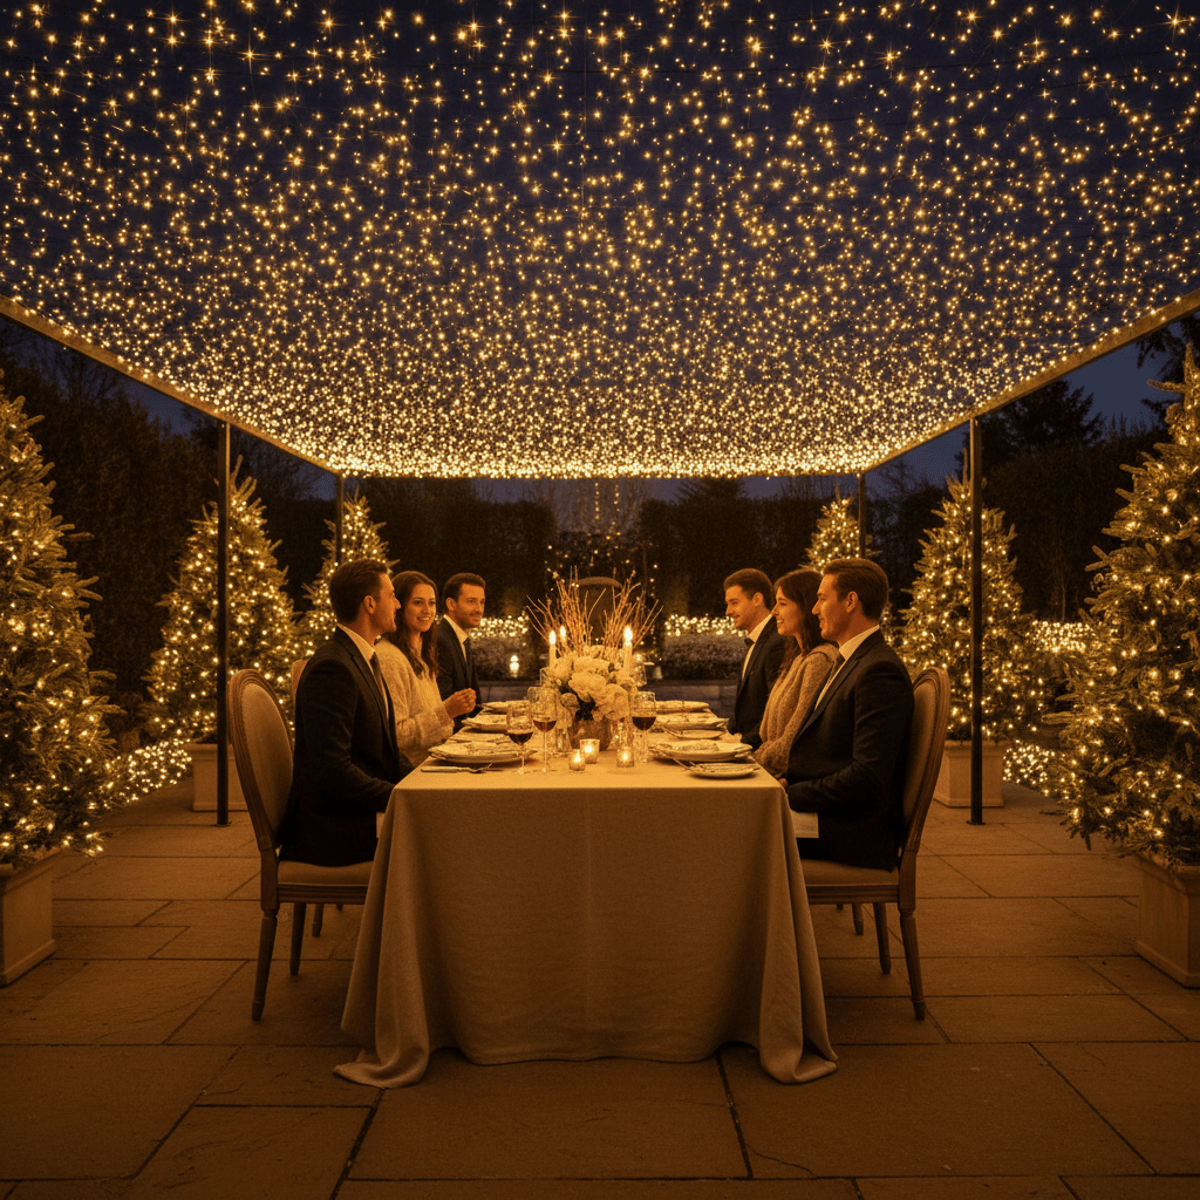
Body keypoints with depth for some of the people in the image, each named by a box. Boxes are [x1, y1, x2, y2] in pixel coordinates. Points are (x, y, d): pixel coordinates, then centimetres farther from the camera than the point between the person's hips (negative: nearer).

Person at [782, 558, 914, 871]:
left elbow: (868, 778, -23)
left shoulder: (880, 671, -17)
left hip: (855, 831, -9)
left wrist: (791, 795, -16)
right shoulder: (850, 663, 17)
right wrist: (788, 782, 2)